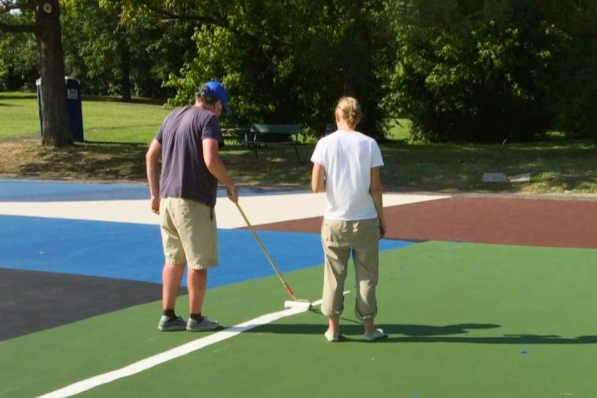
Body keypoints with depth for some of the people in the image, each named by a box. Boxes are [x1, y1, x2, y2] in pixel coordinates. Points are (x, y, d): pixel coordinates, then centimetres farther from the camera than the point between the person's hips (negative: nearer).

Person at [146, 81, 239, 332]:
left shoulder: (173, 117, 16)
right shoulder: (208, 119, -8)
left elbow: (151, 156, 16)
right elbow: (210, 160, -21)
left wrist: (155, 194, 19)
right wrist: (230, 185, -7)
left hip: (167, 199, 8)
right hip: (193, 201, -7)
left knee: (174, 259, 14)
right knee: (198, 262, 3)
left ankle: (168, 316, 16)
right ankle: (195, 318, 10)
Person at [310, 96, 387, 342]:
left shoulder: (325, 143, -4)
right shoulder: (369, 144, -4)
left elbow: (316, 186, -7)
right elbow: (375, 187, -4)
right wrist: (382, 219, 6)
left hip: (334, 221, 1)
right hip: (365, 221, 0)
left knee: (334, 275, 10)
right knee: (366, 275, 10)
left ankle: (333, 328, 15)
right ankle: (369, 327, 17)